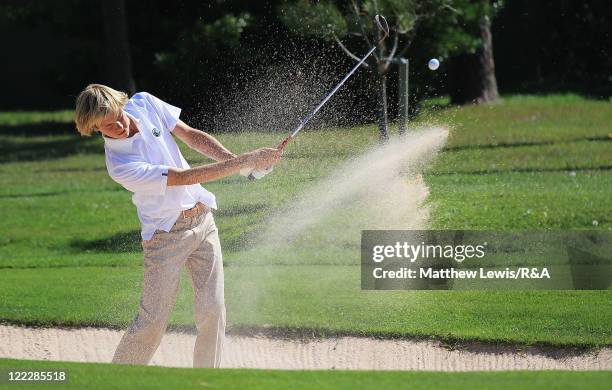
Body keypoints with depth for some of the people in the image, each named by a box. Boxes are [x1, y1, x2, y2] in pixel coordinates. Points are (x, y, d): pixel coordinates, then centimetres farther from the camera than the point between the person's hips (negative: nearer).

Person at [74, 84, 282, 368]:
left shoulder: (144, 103, -5)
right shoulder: (119, 166, -25)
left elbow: (191, 135, 4)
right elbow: (184, 177, -24)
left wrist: (234, 159, -12)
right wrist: (243, 163, -25)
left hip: (202, 220, 6)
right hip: (166, 235, -6)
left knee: (212, 312, 0)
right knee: (153, 320, -8)